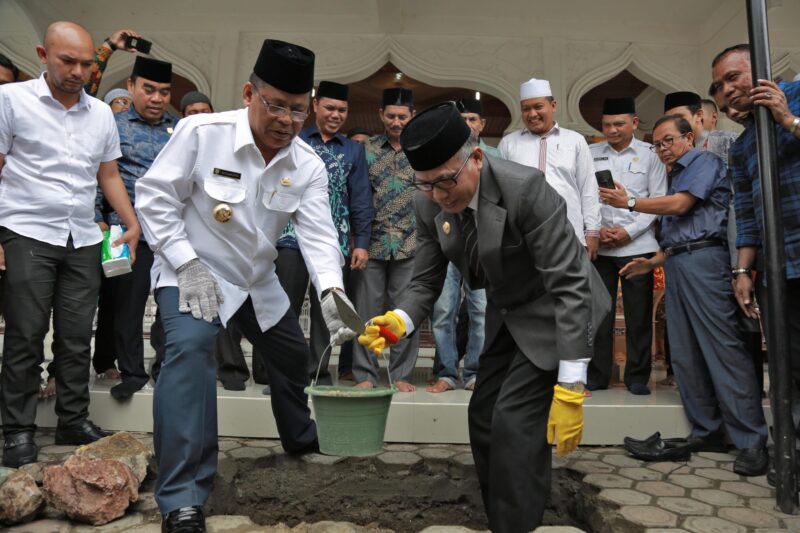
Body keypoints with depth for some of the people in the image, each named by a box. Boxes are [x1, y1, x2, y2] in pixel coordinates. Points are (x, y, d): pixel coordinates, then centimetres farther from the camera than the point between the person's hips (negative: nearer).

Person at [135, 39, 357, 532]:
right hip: (192, 272, -5)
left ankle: (299, 436, 48)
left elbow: (318, 233, -18)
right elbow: (155, 197, -14)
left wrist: (331, 291, -35)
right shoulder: (201, 132, -20)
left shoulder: (308, 166, -10)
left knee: (294, 355, 16)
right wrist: (187, 264, -22)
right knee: (191, 346, -30)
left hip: (259, 279, 5)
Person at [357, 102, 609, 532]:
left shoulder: (525, 189, -30)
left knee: (514, 422, -14)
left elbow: (569, 286, -29)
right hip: (505, 315, 7)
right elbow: (426, 281, -4)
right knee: (483, 418, 10)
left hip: (554, 310, -6)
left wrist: (569, 387, -31)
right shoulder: (429, 205, -11)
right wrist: (399, 320, -27)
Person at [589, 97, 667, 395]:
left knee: (639, 314, 3)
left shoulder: (650, 155, 5)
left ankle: (637, 377, 14)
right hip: (598, 245, 1)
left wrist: (629, 231, -9)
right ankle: (596, 376, 13)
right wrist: (595, 229, -7)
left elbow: (659, 200, 1)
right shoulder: (590, 155, 9)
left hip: (637, 245, -1)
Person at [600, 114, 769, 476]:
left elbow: (679, 205, -11)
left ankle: (751, 441, -7)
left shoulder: (705, 162, 2)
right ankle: (707, 432, 11)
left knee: (723, 349, -11)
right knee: (684, 354, 5)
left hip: (702, 259, -9)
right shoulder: (677, 175, 26)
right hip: (676, 263, 9)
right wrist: (652, 263, 19)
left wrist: (629, 202, -6)